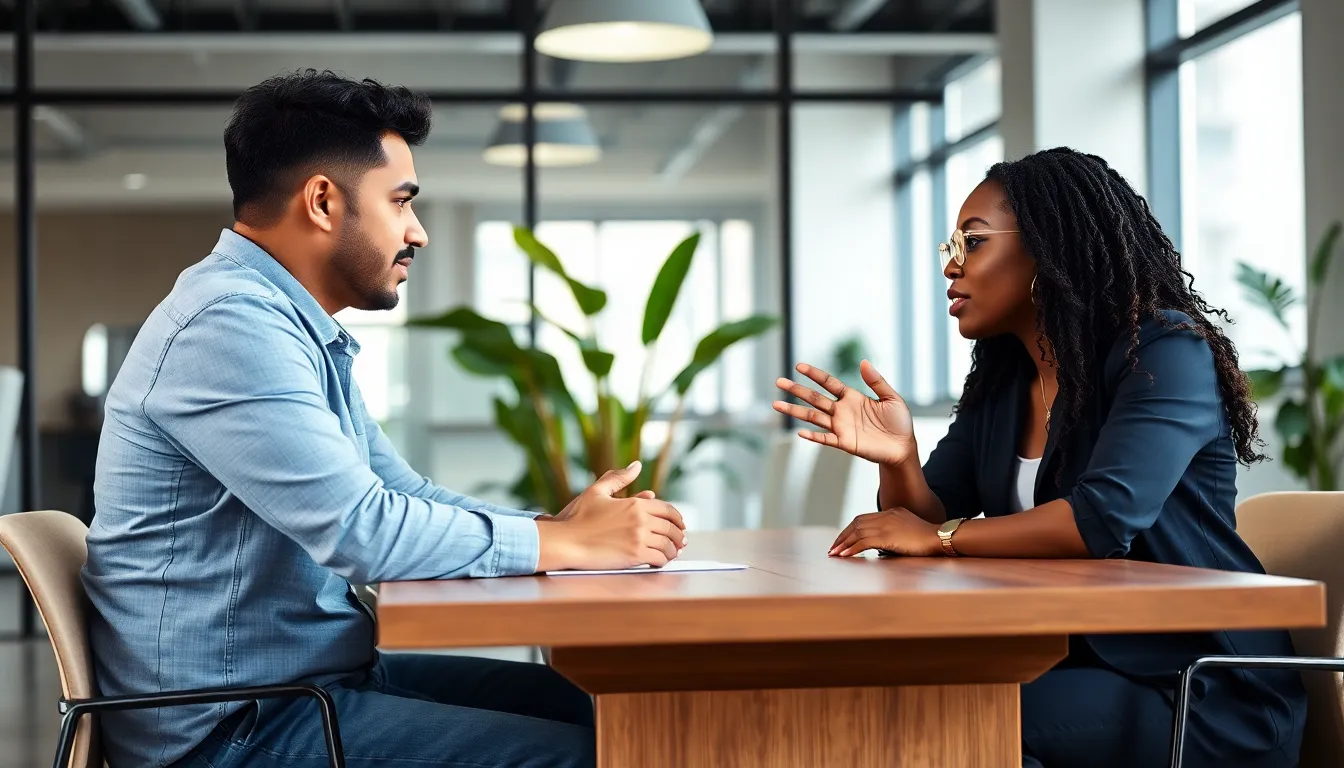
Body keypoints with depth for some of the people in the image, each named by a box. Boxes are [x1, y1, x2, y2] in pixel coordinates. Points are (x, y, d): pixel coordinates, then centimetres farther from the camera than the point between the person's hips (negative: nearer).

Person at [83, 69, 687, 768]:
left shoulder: (297, 329, 15)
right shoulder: (230, 324, -19)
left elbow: (405, 498, 16)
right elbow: (367, 531, -25)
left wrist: (565, 526, 0)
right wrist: (567, 542, -14)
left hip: (318, 677, 10)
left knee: (592, 709, 8)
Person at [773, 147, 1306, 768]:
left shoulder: (1166, 352, -14)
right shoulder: (998, 381, 9)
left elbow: (1105, 518, -28)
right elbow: (922, 521, 6)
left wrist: (942, 537, -18)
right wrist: (897, 459, -16)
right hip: (1077, 667, 6)